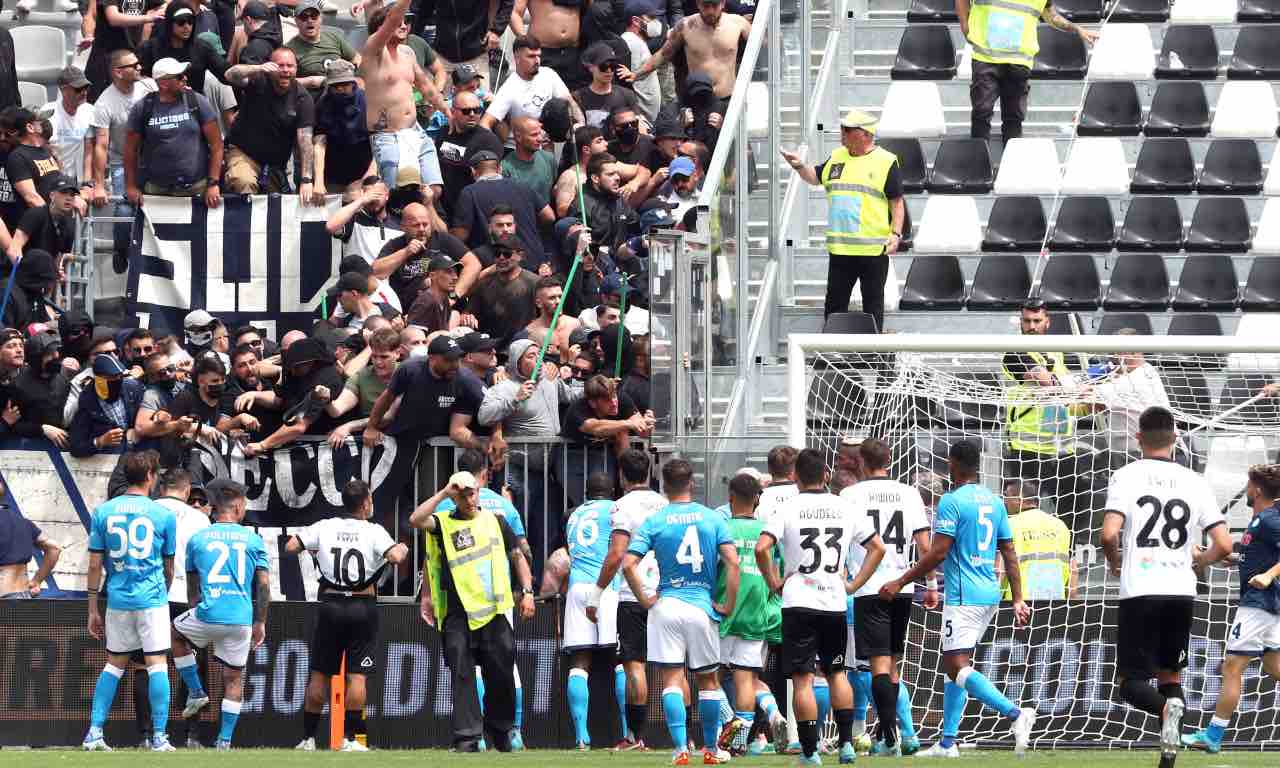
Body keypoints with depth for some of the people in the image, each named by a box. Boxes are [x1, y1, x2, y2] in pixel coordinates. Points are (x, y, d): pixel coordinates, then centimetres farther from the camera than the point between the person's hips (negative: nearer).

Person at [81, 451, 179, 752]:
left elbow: (95, 565, 3)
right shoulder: (163, 515, -2)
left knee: (115, 664, 13)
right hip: (152, 598, -3)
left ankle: (94, 733, 7)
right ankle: (159, 737, -4)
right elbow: (168, 568, 8)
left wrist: (93, 609, 9)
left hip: (118, 600, 3)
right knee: (157, 663, 0)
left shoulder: (103, 512, 3)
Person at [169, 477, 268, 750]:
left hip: (207, 615, -1)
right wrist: (260, 623, 12)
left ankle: (196, 693, 23)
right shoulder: (253, 539, 5)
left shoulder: (197, 539, 6)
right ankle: (225, 740, 11)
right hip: (242, 620, 1)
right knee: (234, 678, 14)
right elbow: (263, 586, 3)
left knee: (176, 633, 29)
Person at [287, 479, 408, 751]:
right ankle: (349, 739, -5)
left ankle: (308, 737, 11)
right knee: (357, 675, 0)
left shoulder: (324, 528, 0)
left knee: (319, 673, 9)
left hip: (331, 605, 2)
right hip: (364, 607, -2)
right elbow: (395, 557, -21)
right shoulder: (374, 532, -8)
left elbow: (290, 547, -3)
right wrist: (403, 548, 1)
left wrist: (311, 549, 17)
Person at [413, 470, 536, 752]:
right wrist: (443, 494, -11)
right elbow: (415, 520, -14)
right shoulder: (443, 523, 6)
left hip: (493, 612, 2)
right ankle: (467, 736, -7)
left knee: (501, 673, 3)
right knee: (462, 675, -7)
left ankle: (499, 729, 22)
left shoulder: (495, 522, 12)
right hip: (457, 615, -2)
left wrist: (527, 592, 8)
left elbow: (517, 557, 18)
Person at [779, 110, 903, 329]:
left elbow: (897, 202, -3)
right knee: (834, 302, 7)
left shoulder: (885, 162, -4)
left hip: (874, 249, -5)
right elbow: (815, 177, 26)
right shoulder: (837, 157, 11)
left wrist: (896, 234, -12)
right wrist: (800, 166, 6)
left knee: (873, 302, 4)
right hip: (840, 248, 5)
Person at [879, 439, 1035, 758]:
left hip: (964, 597, -9)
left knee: (958, 666, -12)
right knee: (954, 664, 15)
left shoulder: (952, 502, -11)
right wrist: (1018, 600, 15)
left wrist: (900, 583, -8)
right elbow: (1010, 555, 13)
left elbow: (938, 553, -15)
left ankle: (1015, 713, -27)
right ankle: (947, 742, 14)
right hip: (990, 594, 9)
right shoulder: (994, 501, 13)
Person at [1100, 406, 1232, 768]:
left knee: (1131, 682, 3)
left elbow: (1109, 534, -15)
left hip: (1140, 591, -3)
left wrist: (1114, 561, 7)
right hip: (1182, 591, 3)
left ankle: (1167, 708, -30)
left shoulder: (1126, 476, -3)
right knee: (1170, 676, 17)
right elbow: (1224, 545, 1)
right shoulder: (1195, 483, 5)